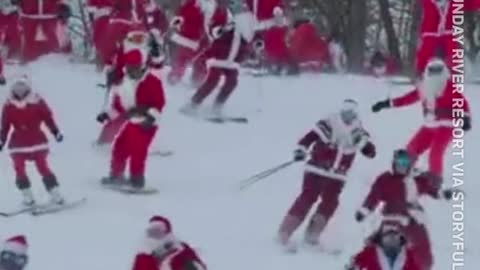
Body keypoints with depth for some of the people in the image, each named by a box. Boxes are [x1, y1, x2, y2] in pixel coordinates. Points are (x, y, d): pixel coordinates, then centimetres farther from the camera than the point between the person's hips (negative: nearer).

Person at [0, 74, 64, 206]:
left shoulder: (37, 102, -8)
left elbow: (48, 117, -4)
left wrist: (56, 132, -10)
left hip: (37, 141, -2)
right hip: (18, 144, 2)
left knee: (43, 168, -4)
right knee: (19, 170, -3)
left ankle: (55, 195, 1)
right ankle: (27, 197, 5)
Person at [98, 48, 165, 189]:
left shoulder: (152, 80, -11)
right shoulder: (124, 82, 10)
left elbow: (159, 101, -16)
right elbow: (118, 103, 19)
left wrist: (152, 116, -25)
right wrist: (108, 114, 12)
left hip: (146, 123, -7)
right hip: (131, 122, 7)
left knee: (137, 150, -16)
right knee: (120, 147, 11)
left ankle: (137, 179, -7)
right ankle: (116, 175, 28)